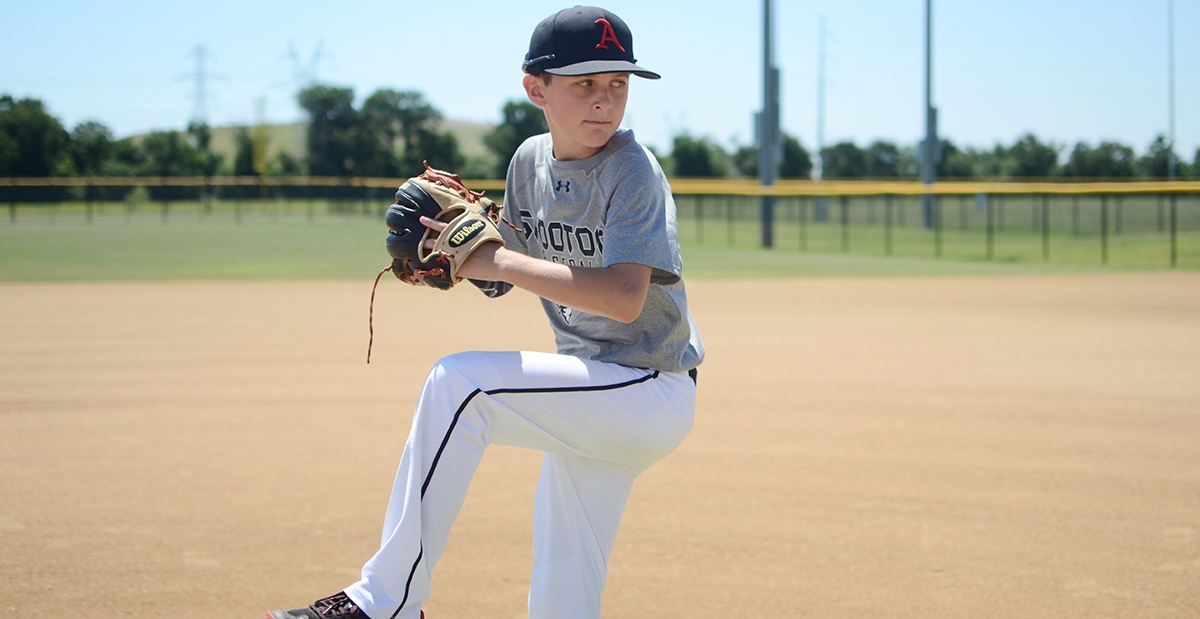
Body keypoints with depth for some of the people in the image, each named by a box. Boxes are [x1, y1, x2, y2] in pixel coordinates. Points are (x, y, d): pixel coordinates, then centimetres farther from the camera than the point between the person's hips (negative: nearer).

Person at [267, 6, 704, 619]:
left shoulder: (633, 171, -16)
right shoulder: (530, 160, 5)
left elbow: (624, 299, -29)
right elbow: (503, 277, 14)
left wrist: (501, 263, -26)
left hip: (652, 393, -7)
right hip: (592, 394, 7)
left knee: (459, 381, -22)